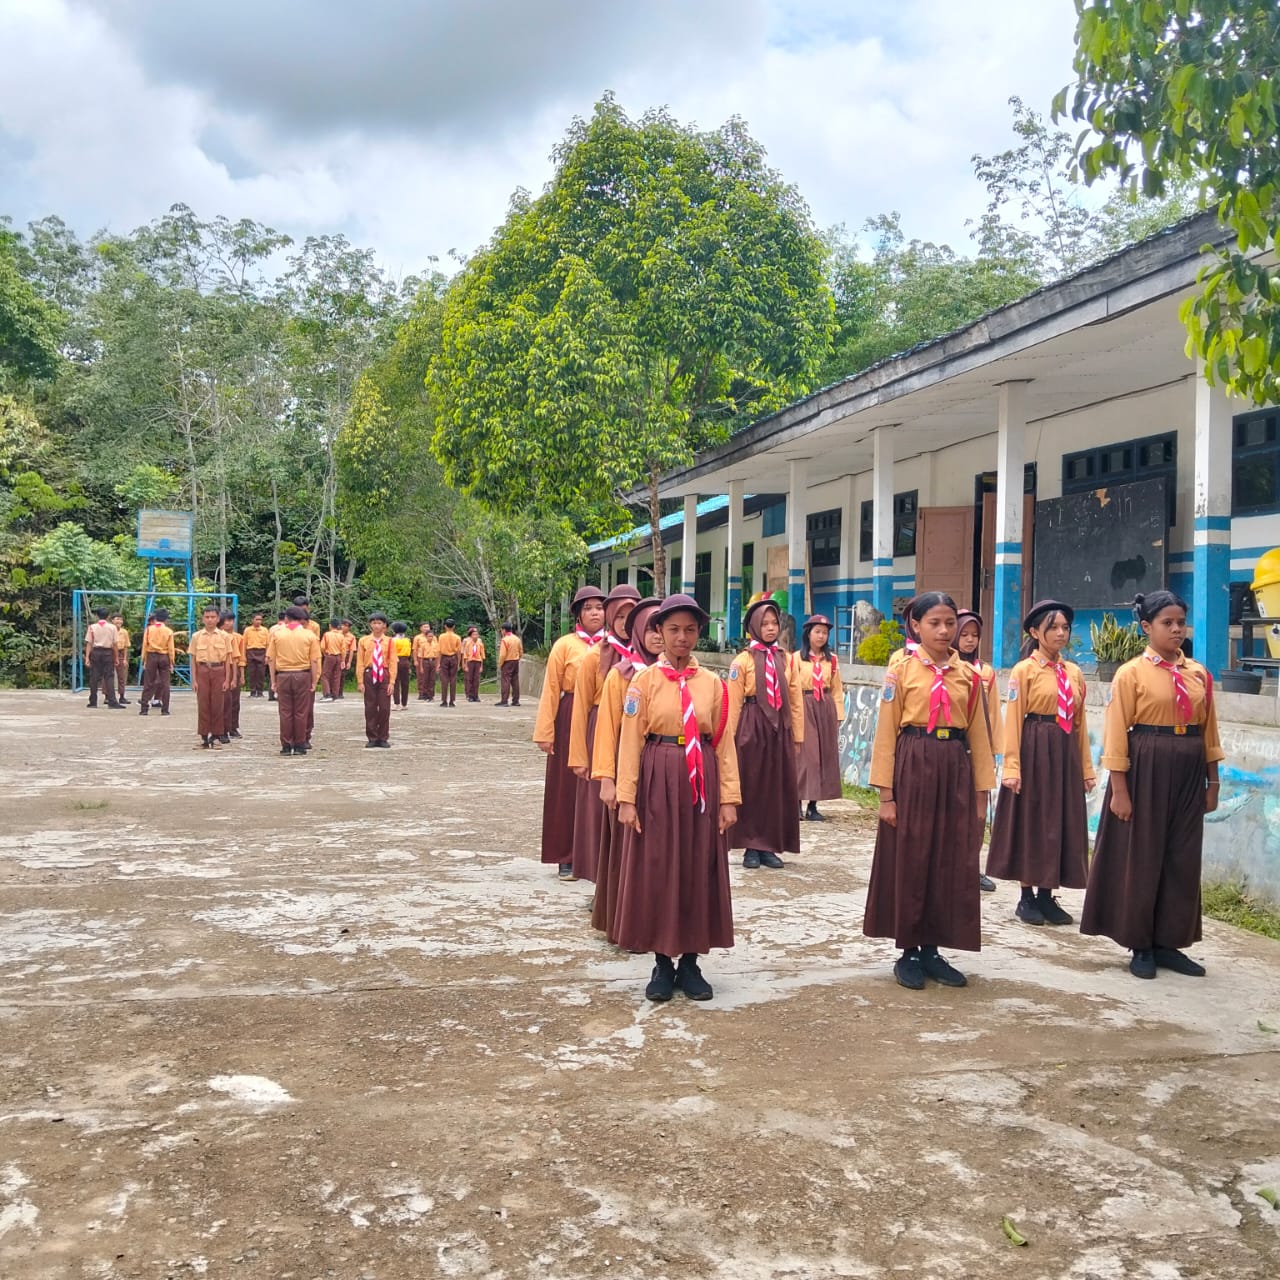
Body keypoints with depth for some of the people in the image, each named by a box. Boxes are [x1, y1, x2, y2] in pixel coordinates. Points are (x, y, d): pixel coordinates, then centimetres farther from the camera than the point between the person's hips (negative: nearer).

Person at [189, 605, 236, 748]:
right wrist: (194, 680, 0)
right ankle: (204, 736, 7)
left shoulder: (224, 636, 3)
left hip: (219, 671, 0)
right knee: (203, 704, 1)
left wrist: (227, 679, -1)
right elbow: (193, 659, 6)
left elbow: (228, 659, 4)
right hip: (202, 671, 1)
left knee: (218, 704, 1)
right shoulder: (196, 637, 5)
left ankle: (216, 734, 10)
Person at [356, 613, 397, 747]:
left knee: (385, 708, 2)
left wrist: (392, 681, -7)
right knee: (370, 707, 5)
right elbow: (360, 662, 1)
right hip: (369, 675, 0)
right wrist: (360, 681, -4)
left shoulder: (390, 642, 0)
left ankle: (383, 738, 11)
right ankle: (372, 738, 13)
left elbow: (393, 662, -1)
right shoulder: (364, 641, 1)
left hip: (384, 675, 0)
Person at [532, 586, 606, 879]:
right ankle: (568, 858, 14)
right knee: (569, 787, 5)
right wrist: (545, 732, -6)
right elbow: (551, 690, -2)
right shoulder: (565, 645, -1)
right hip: (572, 720, -1)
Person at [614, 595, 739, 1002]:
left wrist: (729, 797, -1)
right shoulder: (645, 680, 0)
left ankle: (690, 963, 18)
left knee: (699, 870, 6)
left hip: (702, 784, 2)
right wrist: (627, 798, -10)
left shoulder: (712, 683, 5)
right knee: (657, 870, 3)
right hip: (658, 782, -2)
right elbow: (631, 741, -4)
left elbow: (724, 743, 5)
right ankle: (662, 964, 16)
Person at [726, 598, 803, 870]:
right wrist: (731, 738, -7)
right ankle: (752, 847, 10)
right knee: (751, 786, 2)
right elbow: (734, 704, -4)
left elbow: (795, 701, 9)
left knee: (779, 787, 6)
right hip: (751, 728, -4)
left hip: (779, 728, 4)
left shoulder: (786, 660, 8)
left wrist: (797, 736, 5)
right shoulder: (742, 661, -2)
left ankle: (770, 846, 15)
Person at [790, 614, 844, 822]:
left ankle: (813, 806, 10)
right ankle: (797, 804, 0)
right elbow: (793, 688, -5)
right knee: (804, 755, -5)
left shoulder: (832, 659, 9)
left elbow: (837, 689, 9)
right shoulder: (797, 658, -2)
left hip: (826, 709, 4)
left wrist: (838, 715, 3)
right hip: (804, 708, -4)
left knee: (824, 755, 4)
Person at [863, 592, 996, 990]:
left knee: (952, 863, 6)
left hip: (955, 769, 4)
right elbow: (886, 734, -5)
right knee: (910, 860, 3)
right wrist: (886, 793, -8)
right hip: (913, 767, -3)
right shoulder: (902, 672, -3)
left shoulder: (968, 675, 7)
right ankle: (908, 953, 16)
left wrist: (981, 790, 6)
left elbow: (978, 734, 9)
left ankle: (931, 950, 20)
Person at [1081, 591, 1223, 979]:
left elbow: (1208, 730, 12)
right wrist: (1118, 789, -13)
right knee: (1142, 856, 3)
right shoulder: (1131, 673, -7)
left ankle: (1168, 942, 20)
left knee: (1183, 858, 8)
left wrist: (1212, 781, 9)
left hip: (1189, 773, 5)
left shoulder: (1199, 674, 8)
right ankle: (1141, 946, 15)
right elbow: (1117, 734, -9)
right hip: (1145, 770, -5)